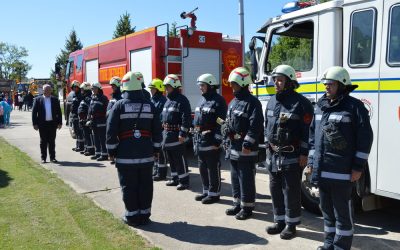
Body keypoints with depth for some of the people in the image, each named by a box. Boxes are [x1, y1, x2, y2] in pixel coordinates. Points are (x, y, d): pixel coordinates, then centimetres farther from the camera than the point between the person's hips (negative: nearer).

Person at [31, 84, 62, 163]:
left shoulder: (55, 100, 6)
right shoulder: (38, 99, 2)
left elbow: (59, 112, 7)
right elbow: (34, 112, 0)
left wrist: (60, 122, 2)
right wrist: (35, 124, -6)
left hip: (52, 123, 1)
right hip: (42, 124, -1)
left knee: (52, 141, 6)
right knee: (43, 141, 5)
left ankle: (52, 157, 13)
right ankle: (43, 158, 13)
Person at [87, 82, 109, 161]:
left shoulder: (103, 98, -8)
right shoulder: (93, 98, 16)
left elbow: (106, 110, -14)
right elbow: (90, 109, 19)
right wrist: (89, 119, 12)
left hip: (101, 122, -8)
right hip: (94, 122, 8)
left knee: (102, 139, -5)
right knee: (96, 139, 14)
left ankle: (104, 154, -1)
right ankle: (97, 153, 23)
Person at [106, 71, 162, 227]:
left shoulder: (119, 105, -5)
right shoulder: (149, 106, 4)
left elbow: (111, 131, -6)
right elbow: (157, 130, 7)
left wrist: (111, 151, 3)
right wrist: (156, 149, 16)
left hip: (125, 155, -3)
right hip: (146, 154, 3)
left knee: (129, 186, 6)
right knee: (145, 186, 10)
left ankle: (132, 216, 13)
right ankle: (144, 215, 19)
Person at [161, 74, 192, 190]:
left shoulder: (182, 100, -12)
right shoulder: (168, 100, 17)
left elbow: (186, 118, -18)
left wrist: (183, 134, -22)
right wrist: (164, 131, 19)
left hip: (176, 135, -9)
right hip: (167, 134, 9)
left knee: (180, 159, -4)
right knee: (171, 158, 15)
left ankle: (184, 181, 5)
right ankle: (175, 178, 27)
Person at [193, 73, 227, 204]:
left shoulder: (218, 101, -11)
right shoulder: (202, 101, 17)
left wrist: (217, 141, -21)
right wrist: (195, 139, 19)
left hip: (211, 141, -9)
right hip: (200, 141, 9)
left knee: (213, 168, 0)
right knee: (203, 168, 15)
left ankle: (214, 193, 10)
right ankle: (206, 191, 27)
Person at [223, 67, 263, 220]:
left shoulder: (252, 102, -12)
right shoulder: (233, 102, 16)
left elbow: (255, 126, -20)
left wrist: (248, 144, -23)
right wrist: (226, 140, 17)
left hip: (246, 149, -9)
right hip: (233, 147, 9)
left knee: (246, 179, 0)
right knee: (235, 177, 16)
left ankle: (247, 207, 11)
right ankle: (238, 204, 28)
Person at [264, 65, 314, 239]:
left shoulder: (301, 103, -11)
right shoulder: (272, 102, 11)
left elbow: (307, 131, -14)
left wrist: (304, 154, -16)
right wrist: (268, 147, 16)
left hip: (292, 156, -7)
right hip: (273, 154, 7)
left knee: (291, 191, 2)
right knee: (275, 189, 14)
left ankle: (291, 224, 15)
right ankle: (279, 221, 27)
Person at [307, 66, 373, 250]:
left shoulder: (354, 107, -7)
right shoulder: (320, 106, 12)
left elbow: (365, 138, -9)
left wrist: (358, 167, -12)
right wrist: (311, 161, 14)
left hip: (342, 172, -7)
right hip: (322, 171, 7)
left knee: (342, 213, 4)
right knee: (326, 209, 18)